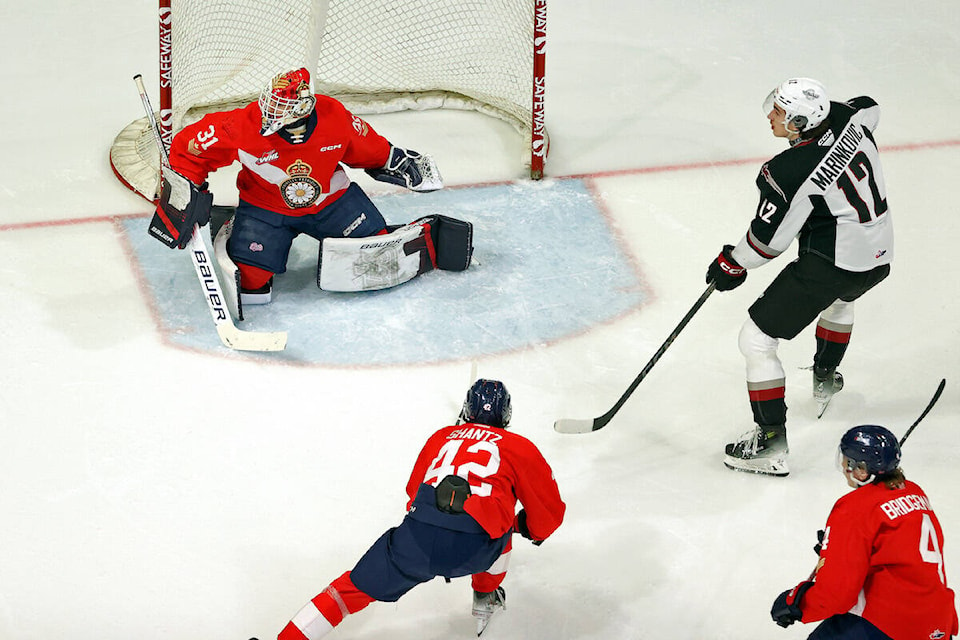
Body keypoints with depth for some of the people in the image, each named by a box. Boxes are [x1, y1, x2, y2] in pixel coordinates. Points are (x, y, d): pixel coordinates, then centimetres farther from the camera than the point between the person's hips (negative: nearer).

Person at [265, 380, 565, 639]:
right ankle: (485, 599, 41)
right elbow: (549, 511, 20)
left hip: (415, 541, 2)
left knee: (354, 587, 13)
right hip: (473, 552, -2)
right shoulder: (520, 448, 18)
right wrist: (531, 528, 43)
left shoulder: (441, 437, 28)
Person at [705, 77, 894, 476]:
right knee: (838, 299, 43)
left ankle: (771, 442, -3)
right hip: (880, 257, 9)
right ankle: (825, 379, 60)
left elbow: (768, 240, -14)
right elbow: (870, 109, 22)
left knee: (756, 339, 0)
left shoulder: (789, 173, -24)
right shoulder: (846, 117, -5)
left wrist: (730, 264, 4)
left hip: (830, 262, -9)